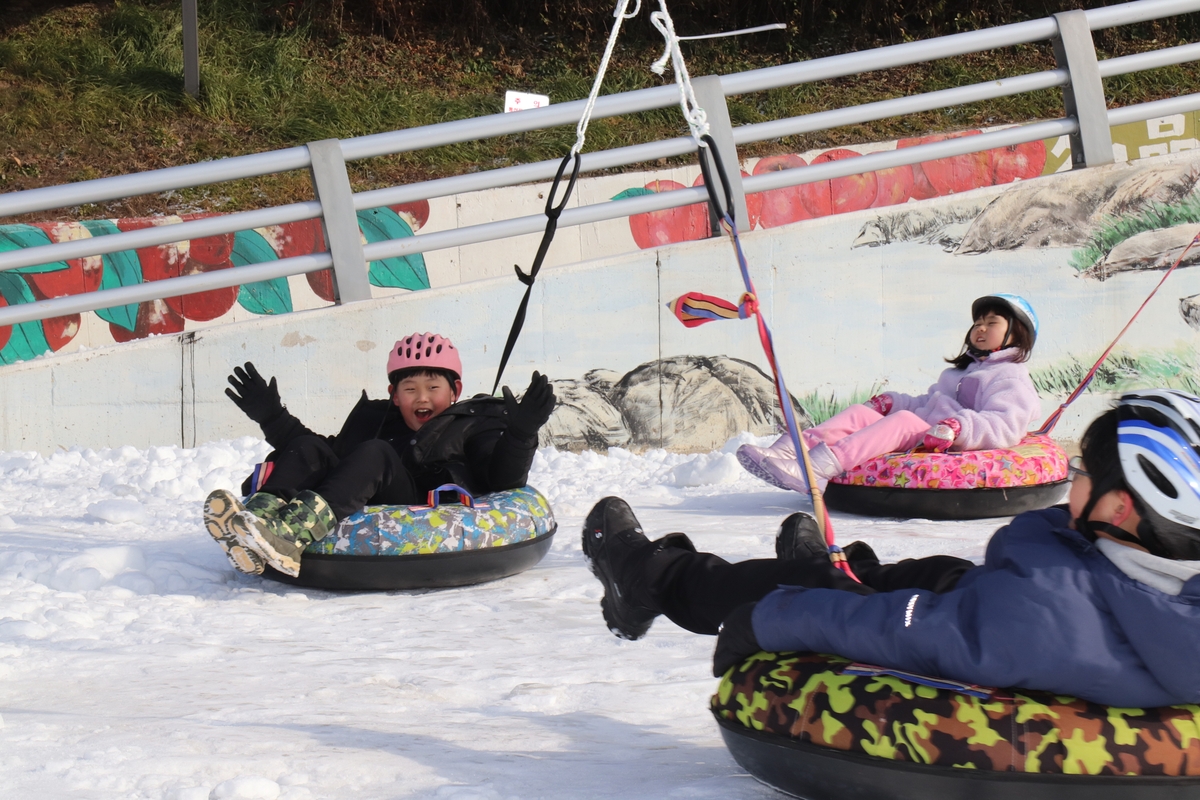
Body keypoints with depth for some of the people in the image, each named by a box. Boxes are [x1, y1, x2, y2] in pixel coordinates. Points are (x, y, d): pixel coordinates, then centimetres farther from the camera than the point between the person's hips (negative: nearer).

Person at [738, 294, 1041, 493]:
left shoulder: (1011, 378, 5)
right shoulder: (959, 371, 34)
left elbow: (1004, 428, -12)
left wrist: (958, 428, -29)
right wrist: (889, 402, 16)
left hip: (946, 449, -8)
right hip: (916, 439, 9)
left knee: (904, 420, -32)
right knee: (860, 413, -9)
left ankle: (820, 467, -52)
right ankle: (786, 451, -31)